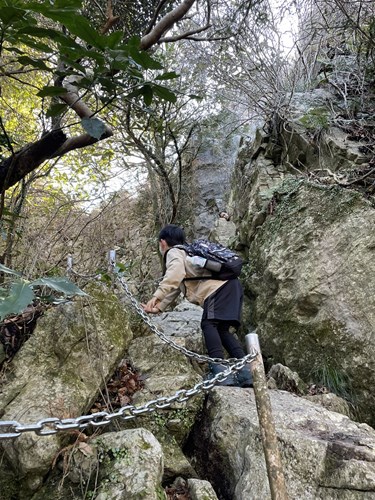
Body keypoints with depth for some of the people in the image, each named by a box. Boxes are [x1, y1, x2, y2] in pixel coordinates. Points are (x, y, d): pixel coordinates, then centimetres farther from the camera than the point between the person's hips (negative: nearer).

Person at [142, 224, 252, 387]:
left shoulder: (174, 252, 7)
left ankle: (219, 371, -30)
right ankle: (245, 371, 2)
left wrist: (156, 297, -24)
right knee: (221, 330, 10)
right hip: (231, 286, 9)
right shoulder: (187, 253, 36)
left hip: (219, 287, -9)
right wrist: (158, 308, 34)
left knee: (209, 324, -18)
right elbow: (175, 288, 37)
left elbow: (175, 274, -19)